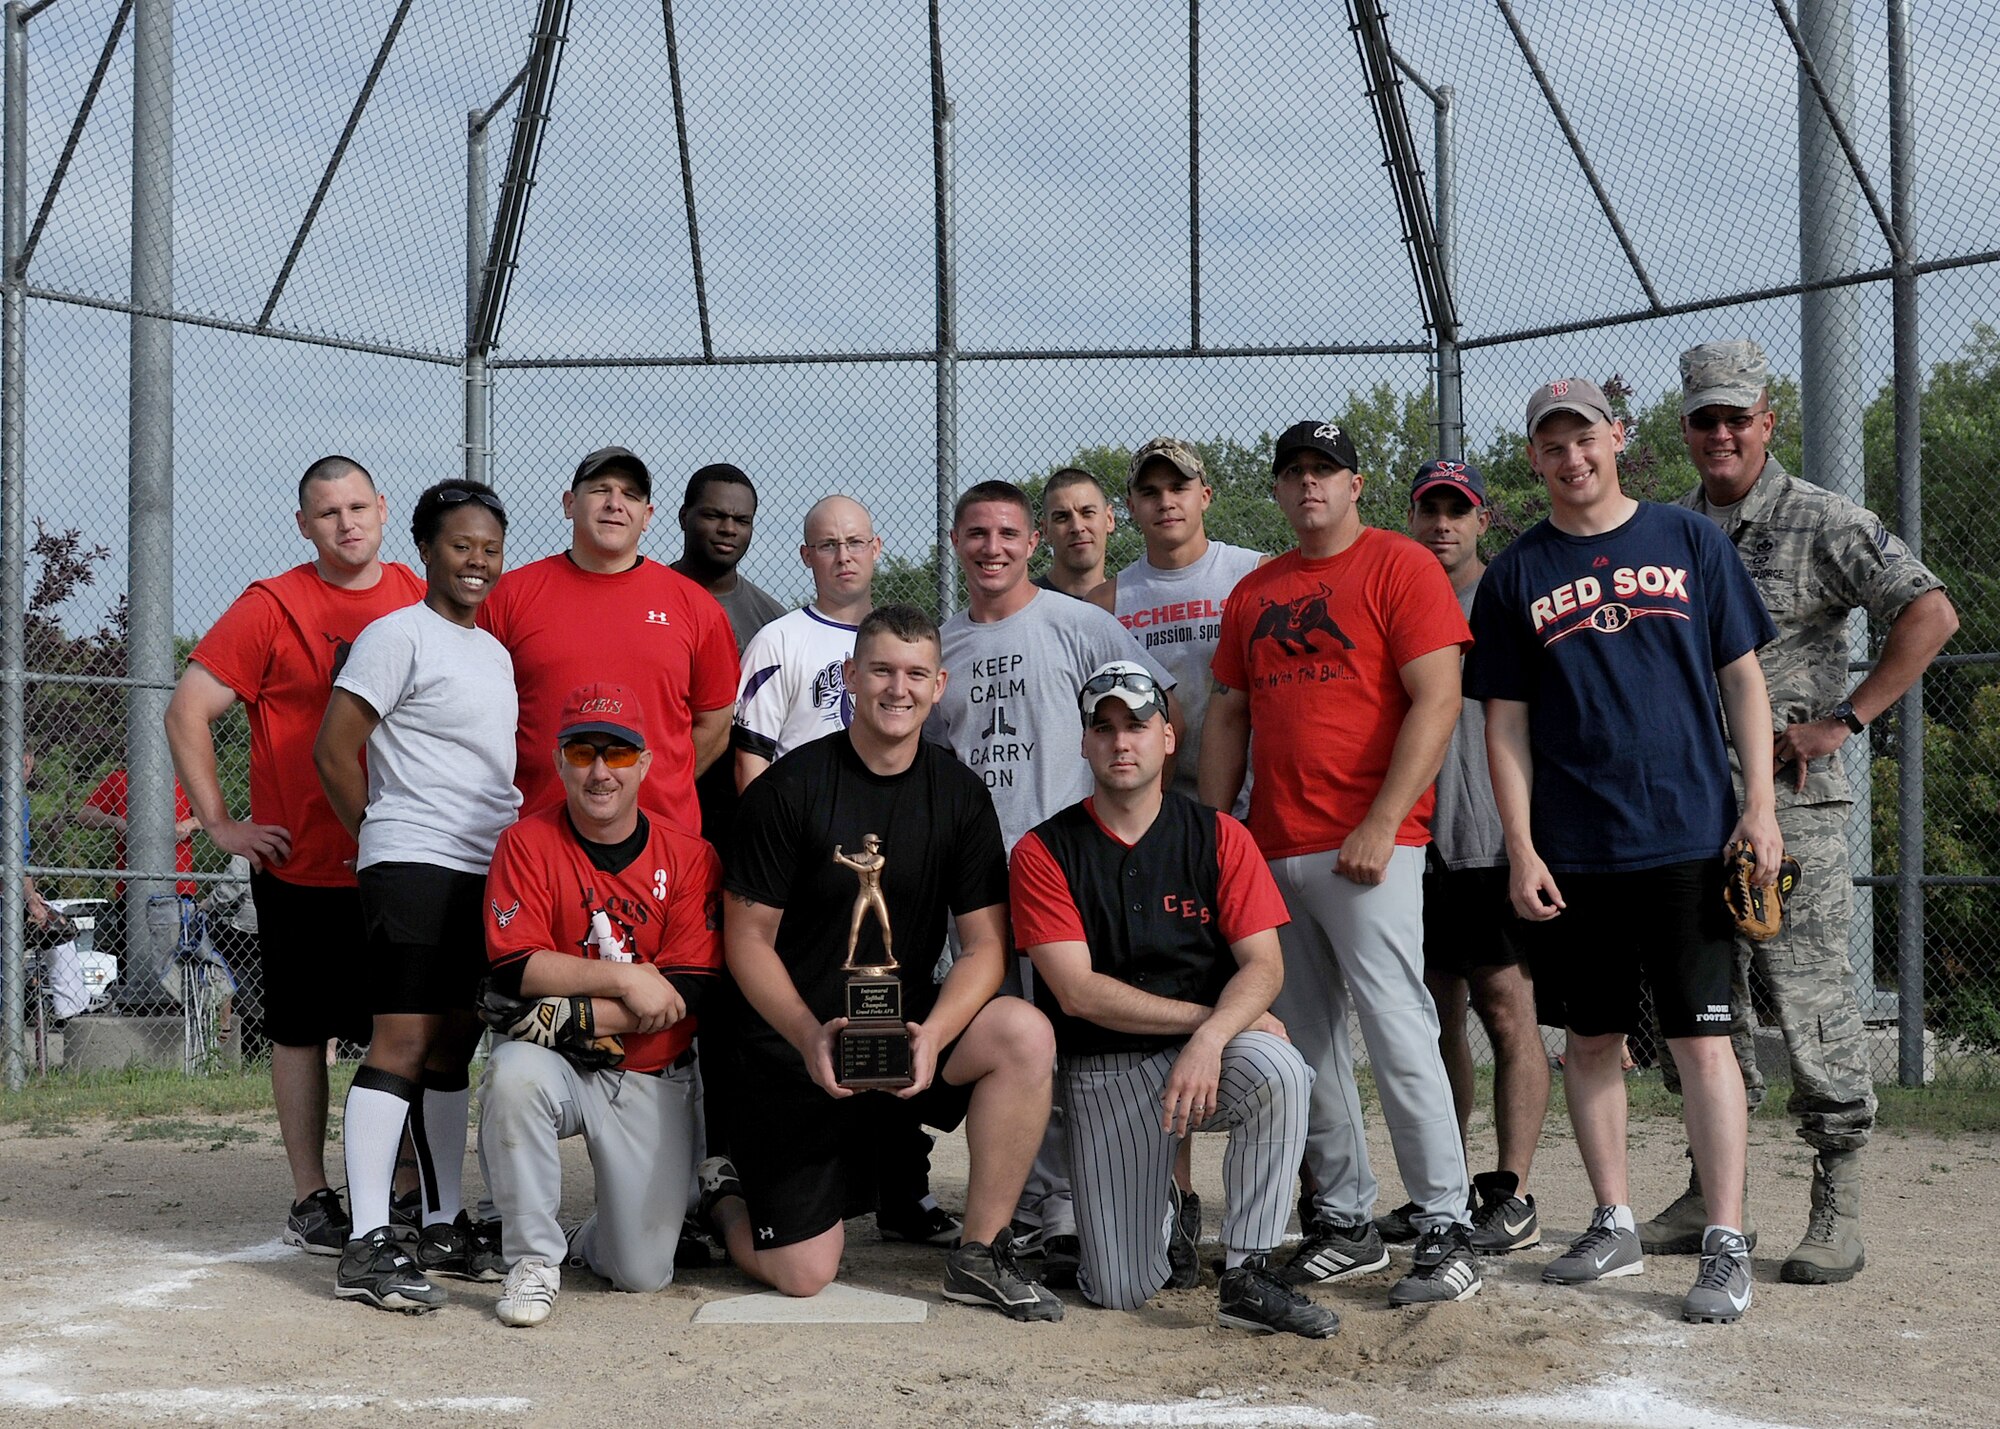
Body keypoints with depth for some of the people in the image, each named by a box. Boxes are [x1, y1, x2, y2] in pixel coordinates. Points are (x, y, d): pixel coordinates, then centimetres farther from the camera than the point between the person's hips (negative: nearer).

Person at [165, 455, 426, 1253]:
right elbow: (188, 711, -7)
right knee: (302, 1030, 5)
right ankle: (311, 1198, 13)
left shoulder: (419, 602, 7)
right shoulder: (272, 608, -5)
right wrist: (219, 823, -9)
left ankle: (409, 1194, 17)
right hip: (303, 866, -3)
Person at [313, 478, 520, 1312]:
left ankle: (444, 1228, 17)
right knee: (402, 1042, -13)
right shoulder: (399, 635, -5)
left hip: (486, 869, 8)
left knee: (451, 1049, 11)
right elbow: (333, 748, -9)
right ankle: (367, 1245, -14)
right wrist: (379, 837, -1)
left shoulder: (495, 652, 19)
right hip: (414, 865, -8)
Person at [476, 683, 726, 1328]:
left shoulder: (690, 858, -4)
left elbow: (689, 994, -12)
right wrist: (626, 978, -20)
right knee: (513, 1073, -37)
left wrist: (569, 1013, -19)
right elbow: (515, 969, -15)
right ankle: (535, 1257, -18)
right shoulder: (526, 845, -4)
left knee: (644, 1274, -6)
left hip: (652, 1081, 1)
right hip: (558, 1065, 0)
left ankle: (592, 1241, 33)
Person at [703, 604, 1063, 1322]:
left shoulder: (960, 794, 0)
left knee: (1025, 1033, -28)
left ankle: (980, 1254, -13)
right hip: (798, 1046, -3)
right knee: (801, 1276, -8)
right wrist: (810, 1036, -25)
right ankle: (722, 1192, 28)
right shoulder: (788, 789, -9)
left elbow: (984, 944, -3)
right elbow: (748, 939, -8)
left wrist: (932, 1034, -23)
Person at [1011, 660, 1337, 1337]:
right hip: (1106, 1073, 0)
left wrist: (1211, 1039, -27)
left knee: (1276, 1070, -36)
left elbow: (1263, 965, -7)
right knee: (1120, 1291, -10)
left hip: (1214, 1052, 1)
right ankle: (1163, 1205, 27)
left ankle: (1248, 1275, -22)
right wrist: (1208, 1014, -15)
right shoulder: (1044, 851, -2)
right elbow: (1077, 991, -11)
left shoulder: (1220, 837, 3)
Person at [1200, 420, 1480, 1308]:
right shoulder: (1254, 593, 18)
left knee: (1396, 1028, -12)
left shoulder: (1400, 565, -1)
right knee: (1304, 1043, 8)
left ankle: (1445, 1229, -6)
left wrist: (1381, 824, -16)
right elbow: (1228, 715, 21)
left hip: (1367, 845, -7)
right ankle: (1344, 1224, 16)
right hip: (1271, 850, 7)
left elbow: (1437, 701, -9)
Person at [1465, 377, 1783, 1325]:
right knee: (1591, 1039, 9)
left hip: (1688, 839, -2)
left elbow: (1742, 678, 6)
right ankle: (1613, 1225, 22)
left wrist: (1759, 802, -3)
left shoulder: (1691, 541, 6)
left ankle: (1726, 1247, 0)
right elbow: (1506, 722, 7)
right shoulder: (1516, 576, 8)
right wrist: (1521, 848, -1)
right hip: (1571, 853, 2)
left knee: (1701, 1039, -4)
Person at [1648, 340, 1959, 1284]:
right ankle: (1712, 1194, 20)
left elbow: (1931, 613, -12)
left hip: (1789, 801, -6)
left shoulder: (1821, 523, -4)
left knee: (1811, 997, -6)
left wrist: (1844, 720, -14)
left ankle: (1837, 1211, 2)